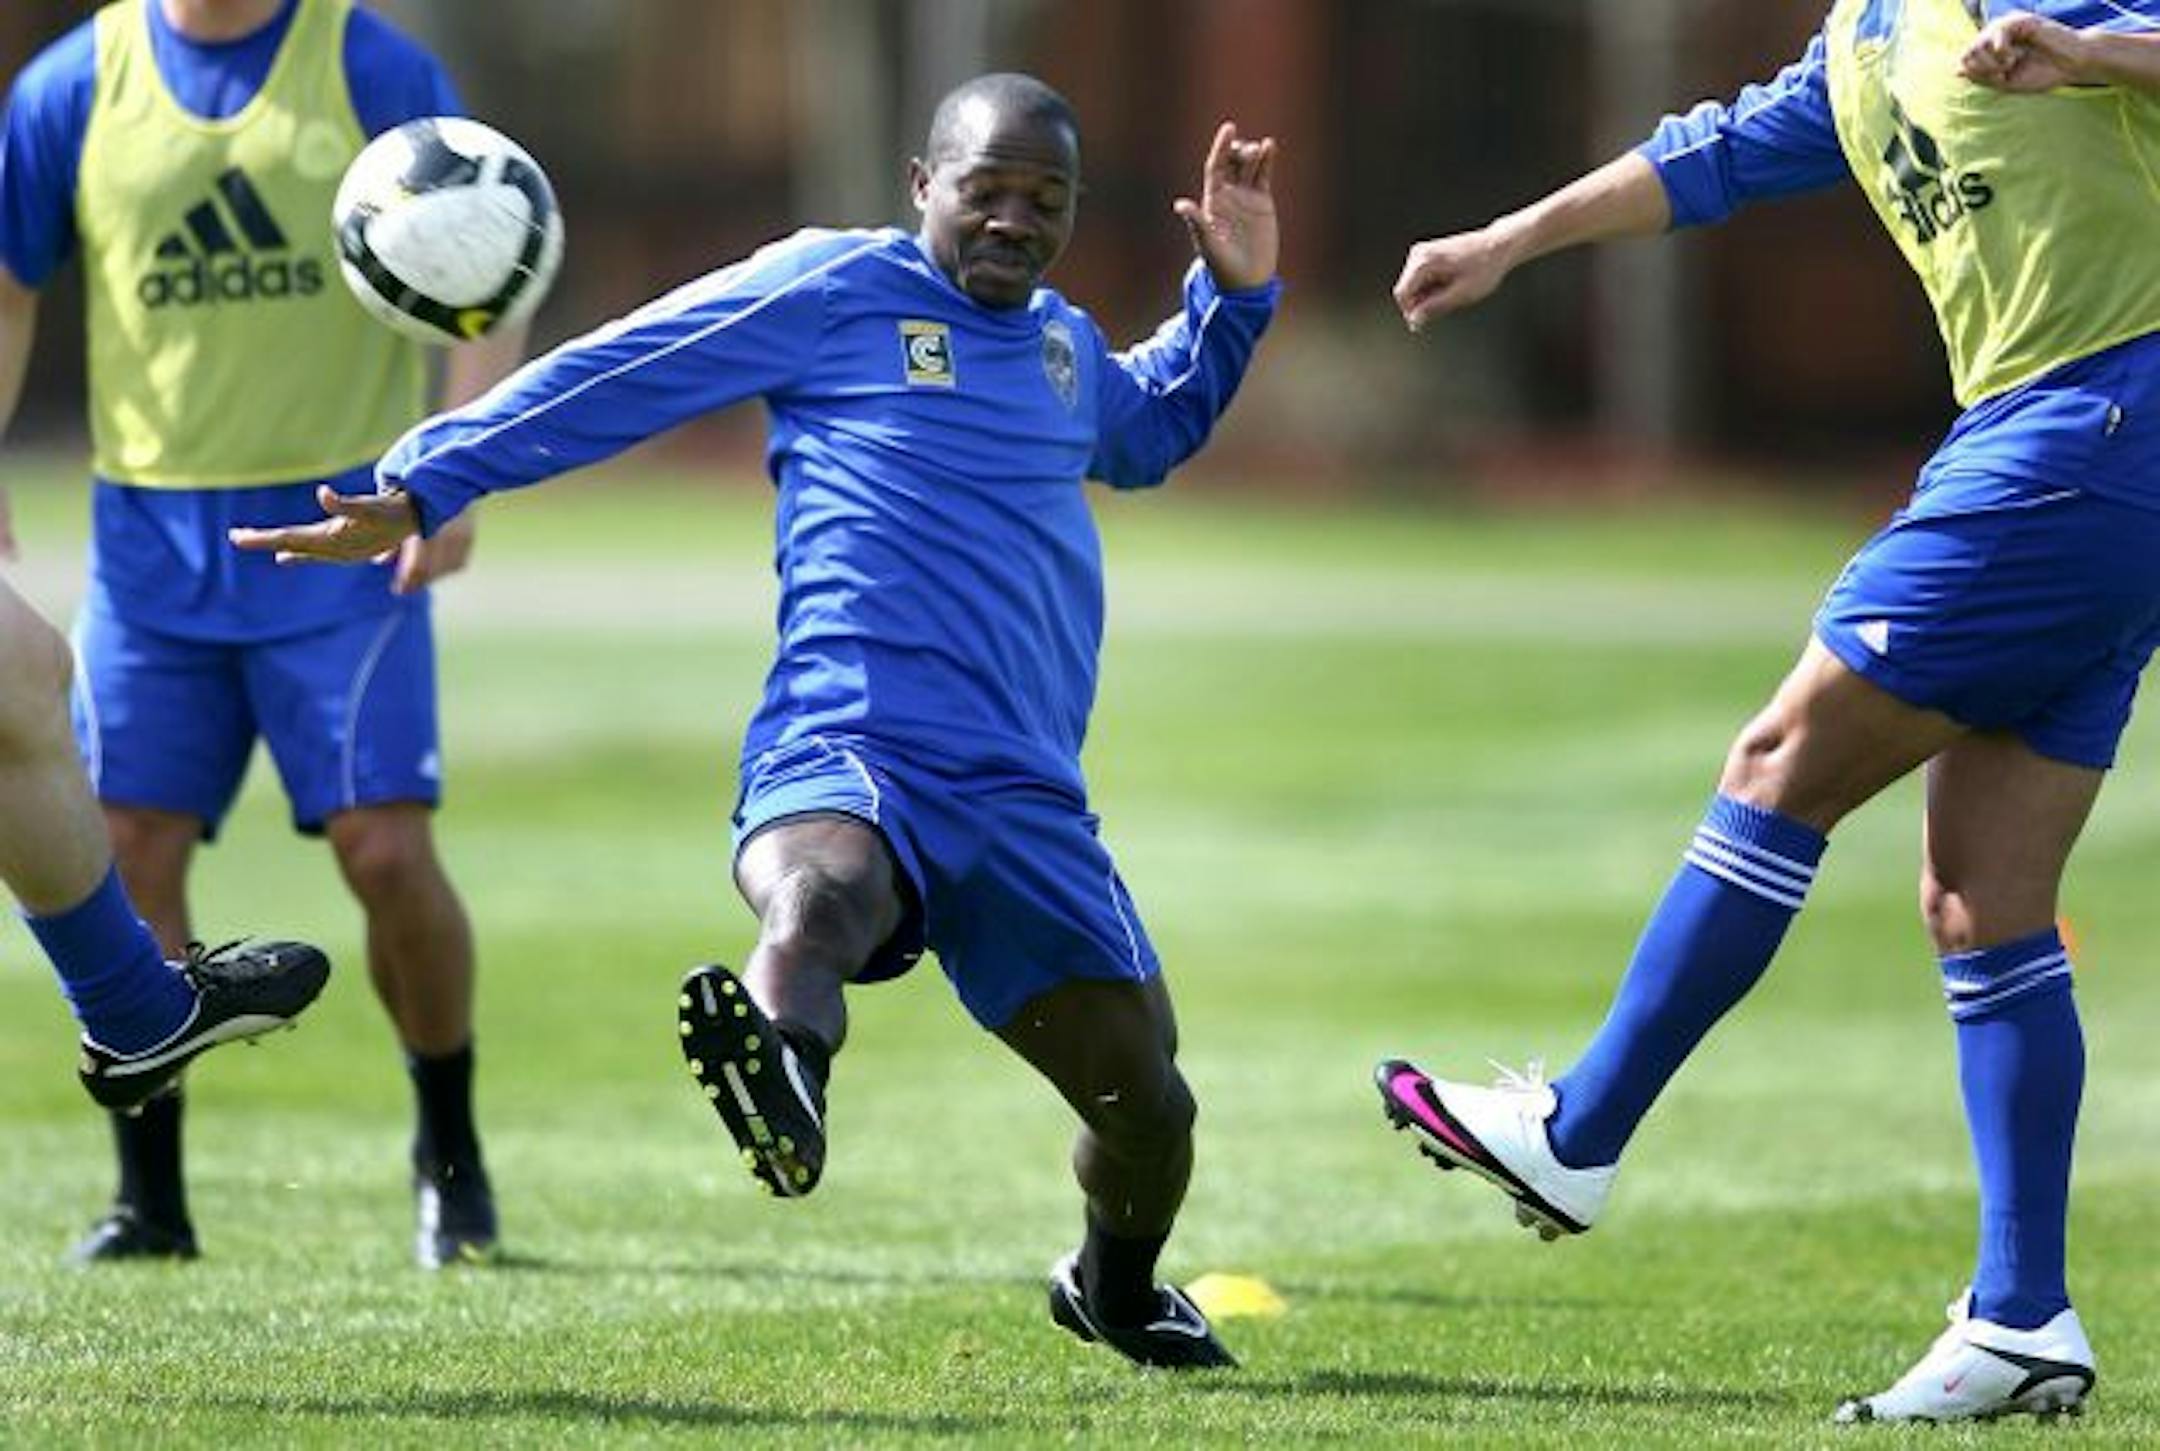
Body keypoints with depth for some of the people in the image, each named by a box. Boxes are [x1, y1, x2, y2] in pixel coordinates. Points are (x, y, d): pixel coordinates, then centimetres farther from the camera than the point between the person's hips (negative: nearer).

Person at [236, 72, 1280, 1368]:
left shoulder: (1066, 347, 24)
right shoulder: (835, 288, 6)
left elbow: (1153, 433, 48)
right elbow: (608, 382, 7)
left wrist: (1234, 291, 33)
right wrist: (423, 490, 4)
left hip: (1028, 799, 6)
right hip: (849, 750, -6)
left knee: (1145, 1101, 3)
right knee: (821, 890, -42)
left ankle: (1115, 1291, 34)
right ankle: (785, 1069, -74)